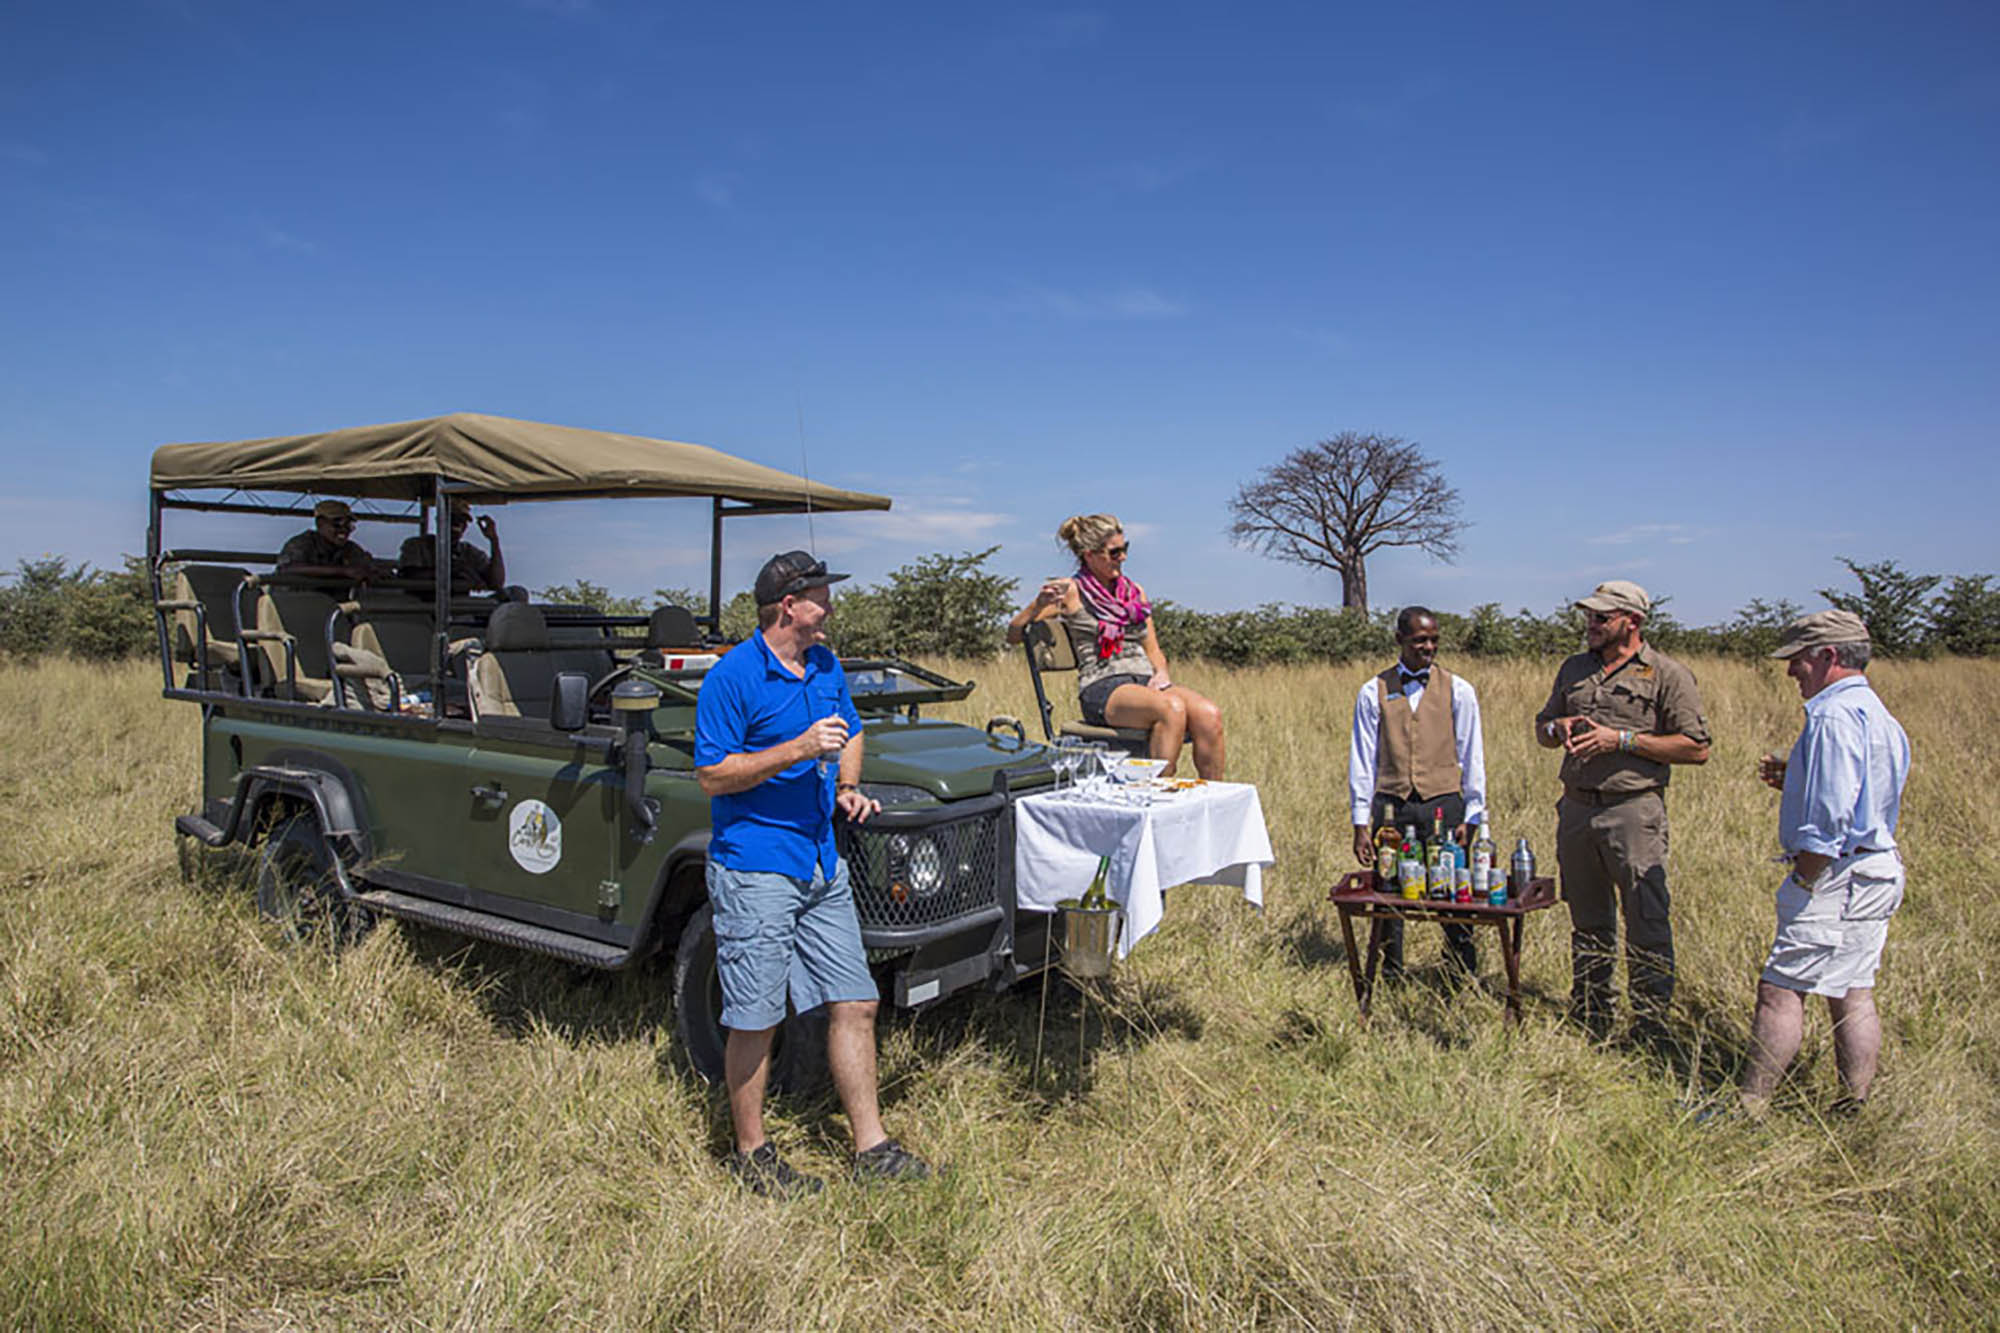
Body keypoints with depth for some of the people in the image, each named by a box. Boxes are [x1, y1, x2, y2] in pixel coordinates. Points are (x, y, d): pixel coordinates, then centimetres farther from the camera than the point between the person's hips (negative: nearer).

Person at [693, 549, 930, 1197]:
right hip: (754, 869, -7)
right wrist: (798, 749, -22)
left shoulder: (826, 666, 10)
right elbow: (713, 777, -14)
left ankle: (870, 1147, 19)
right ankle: (750, 1153, 22)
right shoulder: (731, 677, -12)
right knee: (756, 1020, 2)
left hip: (821, 864, 7)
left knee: (855, 1004, 8)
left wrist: (846, 787, 7)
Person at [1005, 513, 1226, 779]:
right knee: (1172, 708, -35)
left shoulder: (1134, 592, 22)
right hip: (1102, 688, -6)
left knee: (1209, 714, -24)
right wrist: (1039, 604, -15)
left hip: (1146, 681, 6)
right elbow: (1013, 634, 3)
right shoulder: (1071, 591, 5)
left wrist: (1161, 673, 1)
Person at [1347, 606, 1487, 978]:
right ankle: (1389, 983, 17)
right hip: (1391, 808, 0)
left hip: (1444, 806, 0)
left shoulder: (1457, 690, 6)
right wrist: (1361, 822, 2)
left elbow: (1472, 757, 8)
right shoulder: (1374, 692, 6)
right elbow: (1362, 759, 6)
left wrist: (1472, 817, 2)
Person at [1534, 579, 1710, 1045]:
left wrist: (1622, 740, -14)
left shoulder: (1667, 675, -2)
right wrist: (1558, 727, 1)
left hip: (1634, 810, -5)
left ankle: (1651, 1031, 6)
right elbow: (1541, 728, 24)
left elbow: (1696, 748, -8)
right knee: (1587, 922, 13)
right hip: (1576, 809, 6)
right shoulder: (1574, 669, 15)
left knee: (1647, 924, -4)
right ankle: (1589, 1021, 24)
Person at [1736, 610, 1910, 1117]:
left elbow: (1831, 818, -23)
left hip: (1839, 875, -10)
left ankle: (1751, 1108, -1)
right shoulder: (1879, 714, 16)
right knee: (1853, 994, 14)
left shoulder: (1835, 714, -17)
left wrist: (1804, 882, -15)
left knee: (1781, 990, -6)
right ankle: (1855, 1111, 21)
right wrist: (1792, 780, 14)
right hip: (1879, 871, 10)